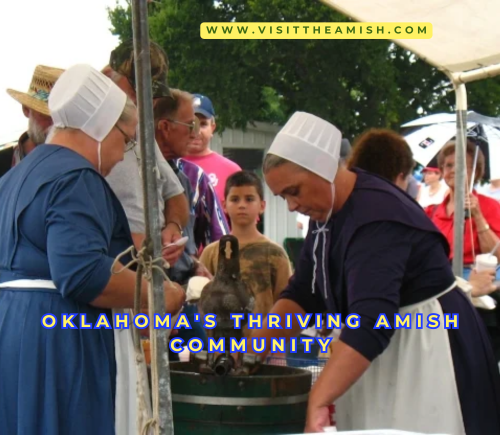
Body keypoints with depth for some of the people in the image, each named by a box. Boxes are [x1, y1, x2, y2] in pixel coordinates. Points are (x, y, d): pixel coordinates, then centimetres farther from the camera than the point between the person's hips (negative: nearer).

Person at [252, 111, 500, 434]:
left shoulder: (377, 216, -26)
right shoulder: (327, 211, 4)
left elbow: (371, 322, -36)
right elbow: (303, 295, 6)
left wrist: (318, 401, -42)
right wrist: (254, 342, -10)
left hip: (429, 352, -9)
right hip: (380, 356, 9)